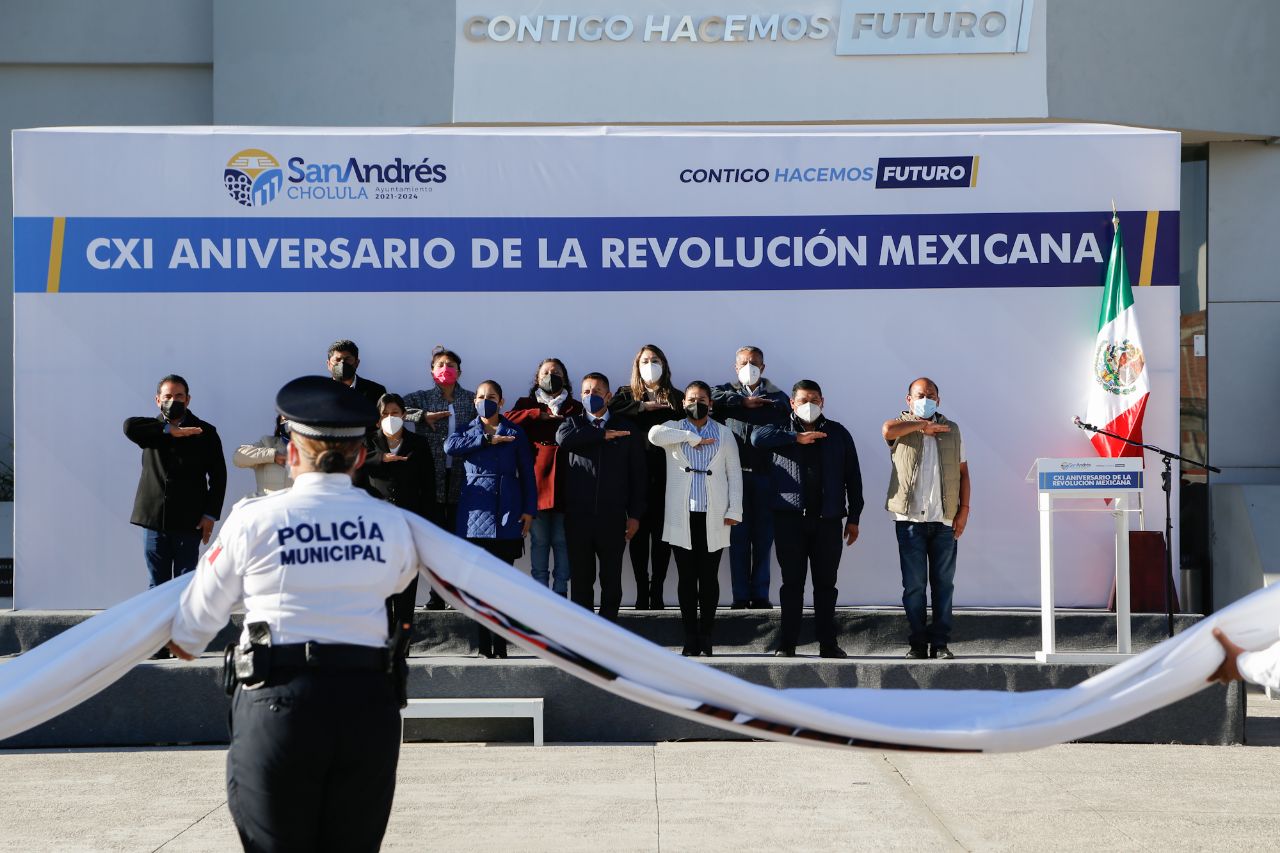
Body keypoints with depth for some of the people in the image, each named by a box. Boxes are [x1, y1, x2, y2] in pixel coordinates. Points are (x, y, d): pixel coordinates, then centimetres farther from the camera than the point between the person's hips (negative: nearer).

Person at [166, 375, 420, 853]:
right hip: (368, 703, 2)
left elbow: (191, 630, 8)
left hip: (279, 703, -2)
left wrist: (182, 642, 31)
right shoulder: (391, 523, 4)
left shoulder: (254, 520, -1)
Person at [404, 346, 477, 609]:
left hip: (461, 478, 0)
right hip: (432, 477, 0)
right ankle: (437, 595, 7)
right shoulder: (422, 398, 8)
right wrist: (423, 416, -12)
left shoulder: (472, 399, 10)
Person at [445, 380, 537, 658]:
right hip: (476, 513, 1)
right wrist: (486, 439, -11)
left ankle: (500, 645, -2)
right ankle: (484, 642, 4)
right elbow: (450, 446, -11)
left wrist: (529, 510, 1)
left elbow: (527, 473, 9)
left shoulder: (515, 433, 11)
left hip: (507, 514, -1)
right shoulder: (467, 431, 12)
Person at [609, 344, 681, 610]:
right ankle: (641, 590, 2)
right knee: (639, 531, -2)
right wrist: (644, 406, -10)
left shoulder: (676, 398, 15)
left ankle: (657, 590, 1)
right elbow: (611, 409, -8)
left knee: (662, 531, -3)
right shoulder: (627, 394, 14)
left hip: (666, 474, 0)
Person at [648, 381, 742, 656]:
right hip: (682, 517, 0)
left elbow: (735, 473, 10)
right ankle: (690, 640, 4)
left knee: (709, 578, 1)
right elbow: (655, 434, -15)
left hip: (713, 517, 0)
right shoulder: (674, 429, 9)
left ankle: (706, 638, 8)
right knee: (687, 578, 0)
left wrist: (734, 510, 0)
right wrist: (692, 437, -10)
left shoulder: (724, 434, 13)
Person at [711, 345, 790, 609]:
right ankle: (741, 595, 3)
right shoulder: (727, 393, 13)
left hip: (766, 476, 1)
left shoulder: (778, 397, 14)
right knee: (739, 536, 0)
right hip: (736, 476, 0)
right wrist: (743, 401, -7)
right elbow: (709, 396, -8)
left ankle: (760, 595, 6)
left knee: (764, 536, 1)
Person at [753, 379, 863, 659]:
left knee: (826, 583, 3)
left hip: (828, 520, 1)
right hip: (790, 518, -1)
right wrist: (796, 437, -14)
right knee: (792, 583, 0)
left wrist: (853, 517, 7)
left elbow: (853, 476, 13)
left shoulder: (838, 434, 13)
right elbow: (758, 436, -12)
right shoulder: (783, 431, 10)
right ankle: (787, 644, 3)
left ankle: (828, 644, 8)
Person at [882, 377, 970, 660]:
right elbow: (887, 430, -20)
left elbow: (962, 471, 15)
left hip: (944, 520, 3)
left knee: (943, 583, 2)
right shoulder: (902, 427, 5)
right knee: (914, 584, -2)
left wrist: (964, 509, 5)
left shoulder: (951, 430, 15)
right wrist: (923, 425, -8)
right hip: (910, 519, -2)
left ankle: (940, 643, 8)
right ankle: (917, 643, 6)